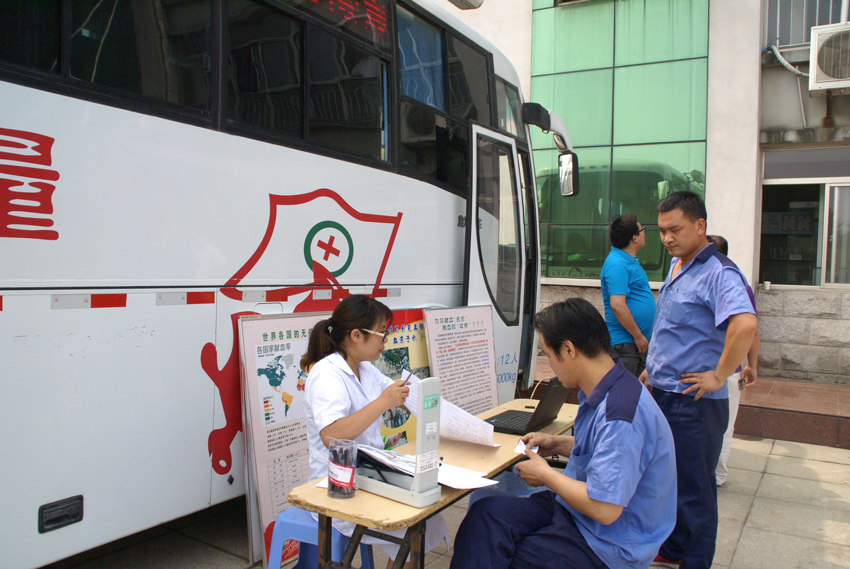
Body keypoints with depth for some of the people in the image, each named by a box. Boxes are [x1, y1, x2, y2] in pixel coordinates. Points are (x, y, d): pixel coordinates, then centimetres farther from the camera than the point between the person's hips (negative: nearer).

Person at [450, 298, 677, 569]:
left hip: (605, 546, -8)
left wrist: (545, 474, -14)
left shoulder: (619, 414, -28)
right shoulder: (601, 393, 4)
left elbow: (605, 510, -28)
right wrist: (558, 444, 8)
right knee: (487, 512, -11)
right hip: (573, 509, 8)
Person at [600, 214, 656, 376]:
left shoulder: (630, 260, 15)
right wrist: (638, 336, -19)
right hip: (624, 343, -10)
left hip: (640, 340, 10)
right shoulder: (617, 264, -19)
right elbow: (617, 305, -26)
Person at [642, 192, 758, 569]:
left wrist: (718, 376, -28)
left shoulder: (718, 273, -19)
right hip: (663, 395, 9)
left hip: (694, 403, -9)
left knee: (693, 488, 6)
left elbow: (746, 325, -37)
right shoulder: (676, 266, 11)